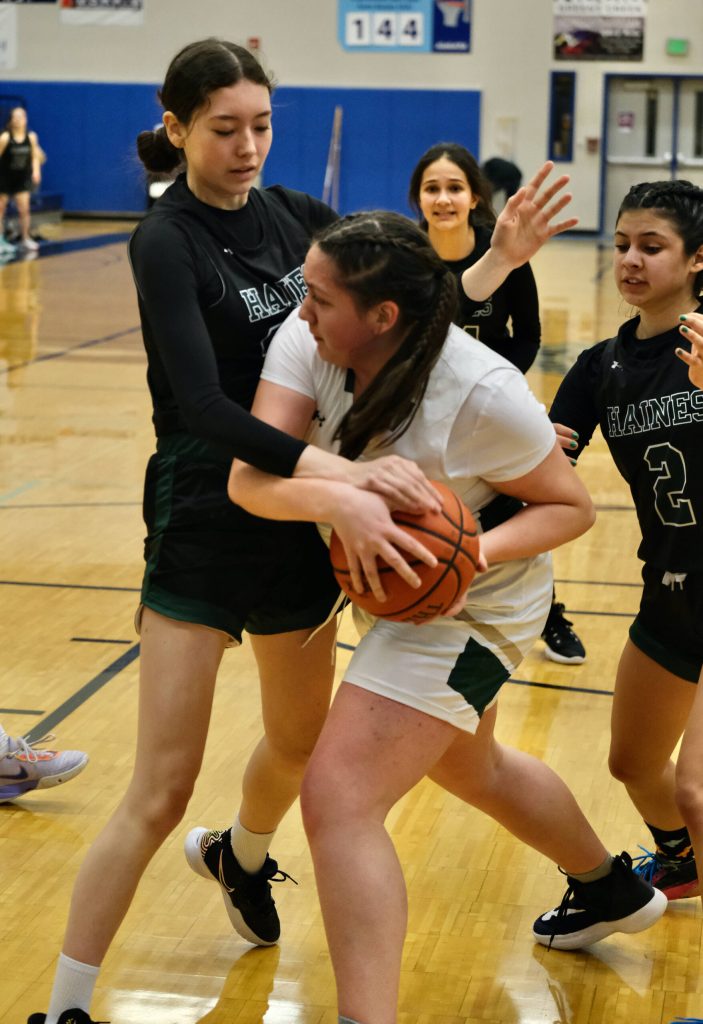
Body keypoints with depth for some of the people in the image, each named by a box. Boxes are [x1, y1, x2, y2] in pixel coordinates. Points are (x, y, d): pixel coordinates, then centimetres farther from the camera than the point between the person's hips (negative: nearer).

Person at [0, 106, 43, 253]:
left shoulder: (31, 137, -6)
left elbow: (35, 156, 3)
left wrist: (36, 170, -11)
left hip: (22, 178, 3)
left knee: (24, 208, -2)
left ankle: (25, 238, 9)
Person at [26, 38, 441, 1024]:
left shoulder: (293, 215, 3)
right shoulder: (166, 240, -15)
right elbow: (201, 403, -29)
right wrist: (335, 466, -41)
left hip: (296, 518, 6)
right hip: (204, 525, -6)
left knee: (300, 736, 24)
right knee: (160, 794, -8)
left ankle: (241, 855, 57)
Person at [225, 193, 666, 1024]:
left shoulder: (482, 394, -30)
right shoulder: (305, 342, -18)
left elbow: (570, 506, -15)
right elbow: (249, 476, -28)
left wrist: (479, 550, -33)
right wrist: (333, 498, -48)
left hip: (470, 605, -8)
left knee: (339, 798, -20)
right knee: (468, 767, 30)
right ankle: (610, 891, 55)